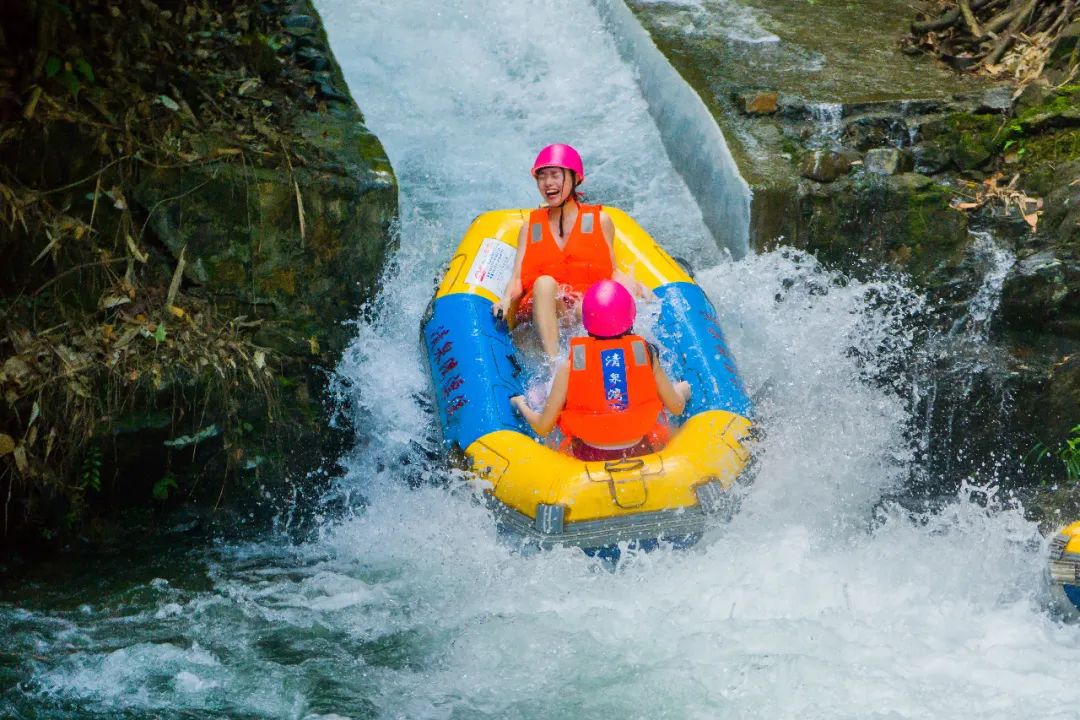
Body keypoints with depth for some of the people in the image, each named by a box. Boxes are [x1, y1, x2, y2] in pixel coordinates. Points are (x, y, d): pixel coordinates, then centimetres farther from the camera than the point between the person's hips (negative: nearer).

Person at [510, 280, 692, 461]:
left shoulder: (570, 366, -13)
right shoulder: (646, 355, -10)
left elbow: (543, 427, -9)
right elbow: (677, 408, 0)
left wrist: (521, 405, 12)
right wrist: (681, 391, 24)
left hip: (589, 459, -1)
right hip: (640, 453, 1)